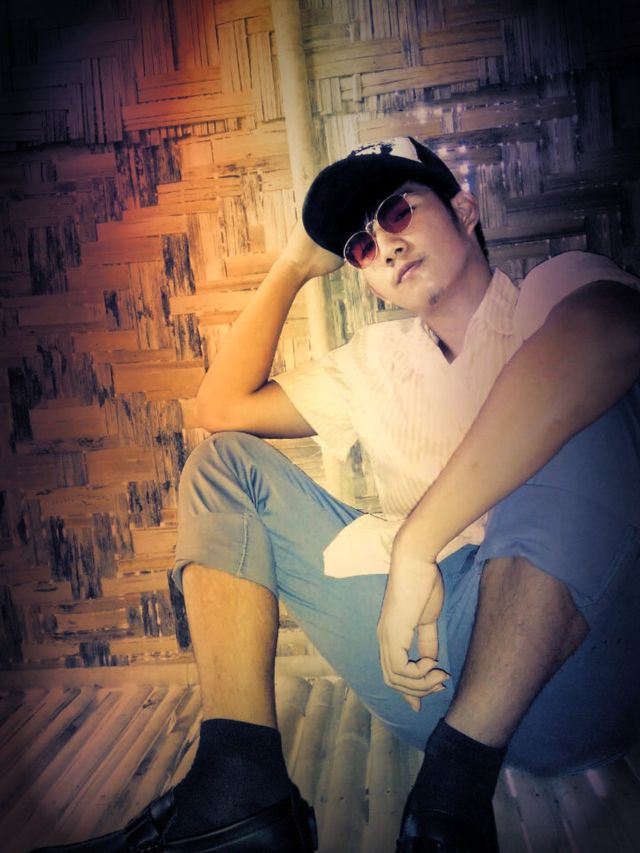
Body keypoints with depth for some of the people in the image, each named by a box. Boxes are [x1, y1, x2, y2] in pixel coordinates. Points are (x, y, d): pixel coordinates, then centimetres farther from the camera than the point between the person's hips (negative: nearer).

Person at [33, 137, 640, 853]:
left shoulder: (561, 288, 2)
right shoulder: (379, 358, 19)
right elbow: (223, 405, 15)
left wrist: (415, 543, -31)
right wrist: (294, 266, 16)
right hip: (427, 669, 5)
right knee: (225, 459, 4)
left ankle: (454, 791, -25)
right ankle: (239, 790, -15)